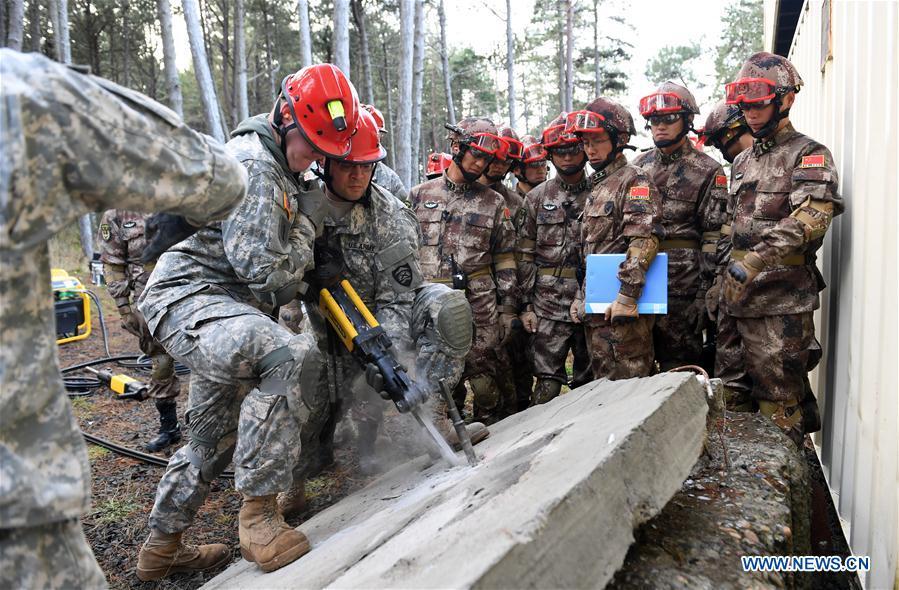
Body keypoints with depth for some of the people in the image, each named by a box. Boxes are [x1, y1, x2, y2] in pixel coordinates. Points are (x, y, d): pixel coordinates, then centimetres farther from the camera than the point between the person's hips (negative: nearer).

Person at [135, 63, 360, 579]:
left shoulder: (284, 171, 16)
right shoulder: (252, 166, -16)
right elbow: (265, 268, -21)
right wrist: (308, 218, -8)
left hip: (227, 308, 11)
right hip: (189, 298, -10)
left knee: (213, 437, 19)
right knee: (292, 355, -36)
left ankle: (162, 547, 39)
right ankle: (260, 513, -24)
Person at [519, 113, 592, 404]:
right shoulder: (537, 198, 6)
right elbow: (526, 255, 4)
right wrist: (527, 305, -1)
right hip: (549, 306, -1)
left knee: (589, 381, 11)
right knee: (547, 383, 0)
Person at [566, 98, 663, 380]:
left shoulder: (635, 180, -7)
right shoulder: (597, 188, 20)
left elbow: (643, 241, -20)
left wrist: (626, 297, -25)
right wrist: (581, 298, 18)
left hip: (622, 311, -9)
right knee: (602, 381, 16)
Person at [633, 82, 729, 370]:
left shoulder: (707, 171, -1)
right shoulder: (639, 165, 13)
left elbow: (713, 236, -5)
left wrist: (704, 293, -10)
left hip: (681, 289, -4)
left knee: (679, 367, 3)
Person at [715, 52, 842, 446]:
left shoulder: (809, 156, -4)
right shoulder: (742, 162, 19)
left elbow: (810, 218, -21)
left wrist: (754, 262, -31)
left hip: (780, 300, -7)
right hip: (736, 295, 7)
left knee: (778, 399, 0)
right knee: (732, 396, 14)